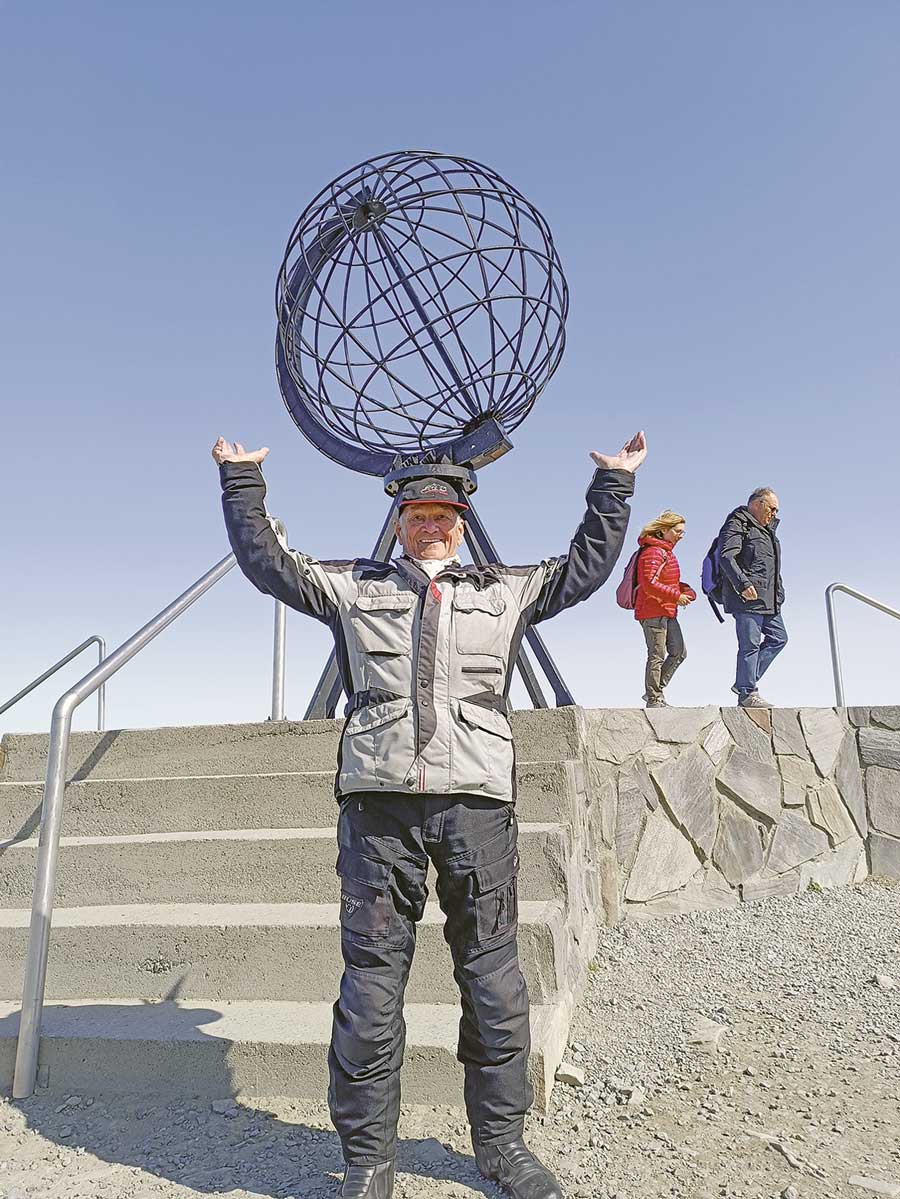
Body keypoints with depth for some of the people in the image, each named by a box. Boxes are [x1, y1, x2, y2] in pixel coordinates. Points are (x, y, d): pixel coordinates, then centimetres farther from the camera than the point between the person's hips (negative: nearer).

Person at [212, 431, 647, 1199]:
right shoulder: (353, 588, 18)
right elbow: (267, 560, 20)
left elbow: (587, 565, 23)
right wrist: (242, 479, 22)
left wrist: (614, 484, 24)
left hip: (477, 798, 1)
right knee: (372, 978, 3)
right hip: (379, 799, -1)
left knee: (493, 976, 8)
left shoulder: (506, 592, 19)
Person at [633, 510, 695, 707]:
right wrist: (676, 596, -20)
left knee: (679, 652, 10)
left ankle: (654, 692, 18)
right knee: (657, 656, -3)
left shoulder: (666, 551, 19)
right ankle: (654, 699, 7)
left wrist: (686, 590, 7)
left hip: (667, 612, 10)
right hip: (653, 612, -10)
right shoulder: (653, 551, -14)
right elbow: (649, 584, -23)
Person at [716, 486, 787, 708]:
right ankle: (747, 693, -1)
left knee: (778, 638, 10)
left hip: (769, 599, 10)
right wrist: (743, 584, -26)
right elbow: (726, 556, -20)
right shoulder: (738, 524, -5)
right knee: (750, 644, -7)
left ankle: (745, 683, 14)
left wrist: (779, 593, 23)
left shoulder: (766, 529, 24)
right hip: (747, 598, -10)